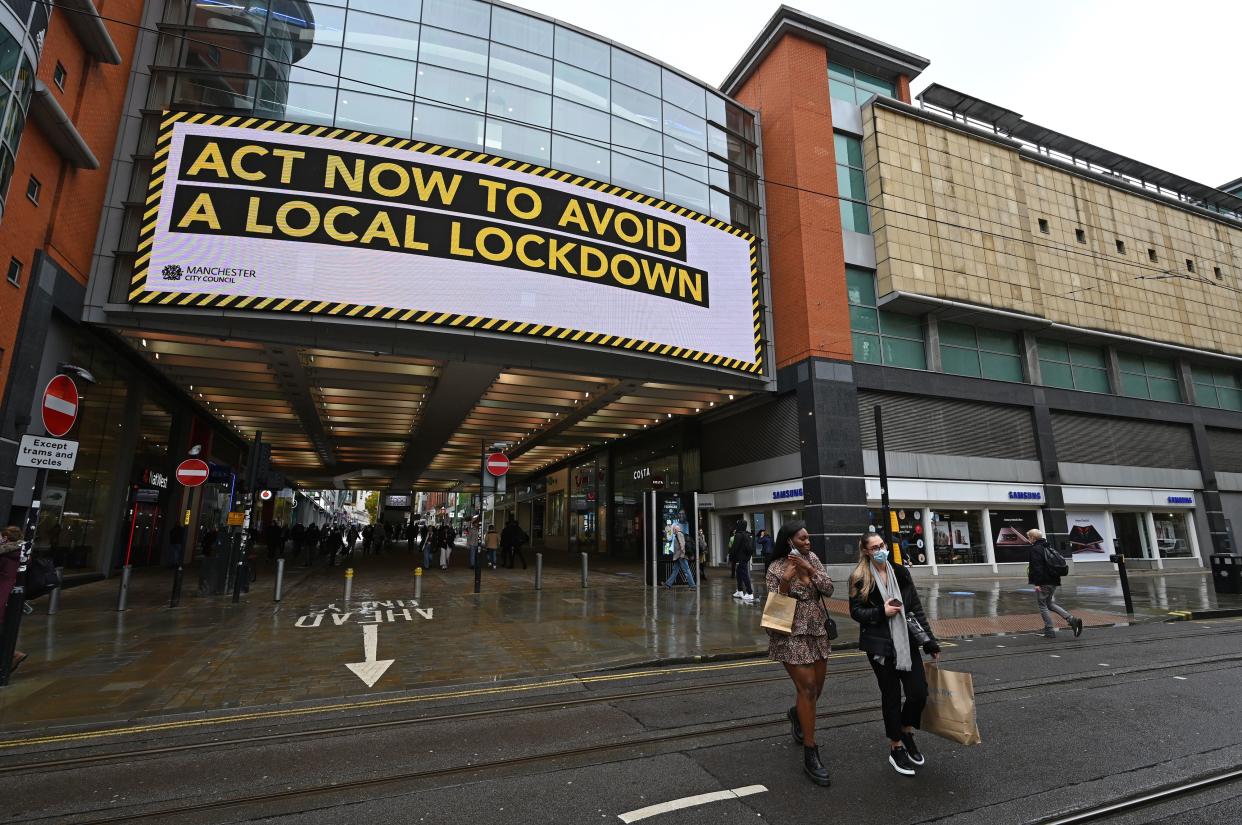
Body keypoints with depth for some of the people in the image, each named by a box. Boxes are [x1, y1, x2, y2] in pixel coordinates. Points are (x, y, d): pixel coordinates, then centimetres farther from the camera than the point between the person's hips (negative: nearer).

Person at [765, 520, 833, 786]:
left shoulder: (811, 558, 2)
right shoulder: (776, 569, -12)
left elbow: (828, 589, -5)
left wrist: (809, 569, -20)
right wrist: (786, 579, -27)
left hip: (818, 632, 6)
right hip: (791, 636, -6)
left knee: (817, 687, 16)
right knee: (807, 688, -8)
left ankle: (797, 714, 48)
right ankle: (810, 755, 4)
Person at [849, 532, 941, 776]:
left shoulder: (900, 572, 2)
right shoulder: (860, 578, -6)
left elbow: (917, 608, 5)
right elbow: (855, 611, -4)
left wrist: (931, 642, 4)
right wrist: (881, 612, -19)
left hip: (907, 641, 3)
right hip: (880, 644, -3)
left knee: (919, 692, 1)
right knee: (891, 695, 7)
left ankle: (907, 732, 31)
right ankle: (896, 748, 26)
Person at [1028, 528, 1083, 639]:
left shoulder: (1036, 549, -15)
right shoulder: (1048, 548, 13)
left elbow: (1037, 567, -21)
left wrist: (1037, 583, -20)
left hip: (1043, 582, -9)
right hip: (1053, 581, 9)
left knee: (1042, 605, 3)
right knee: (1050, 604, 20)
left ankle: (1049, 631, 5)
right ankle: (1072, 620, 4)